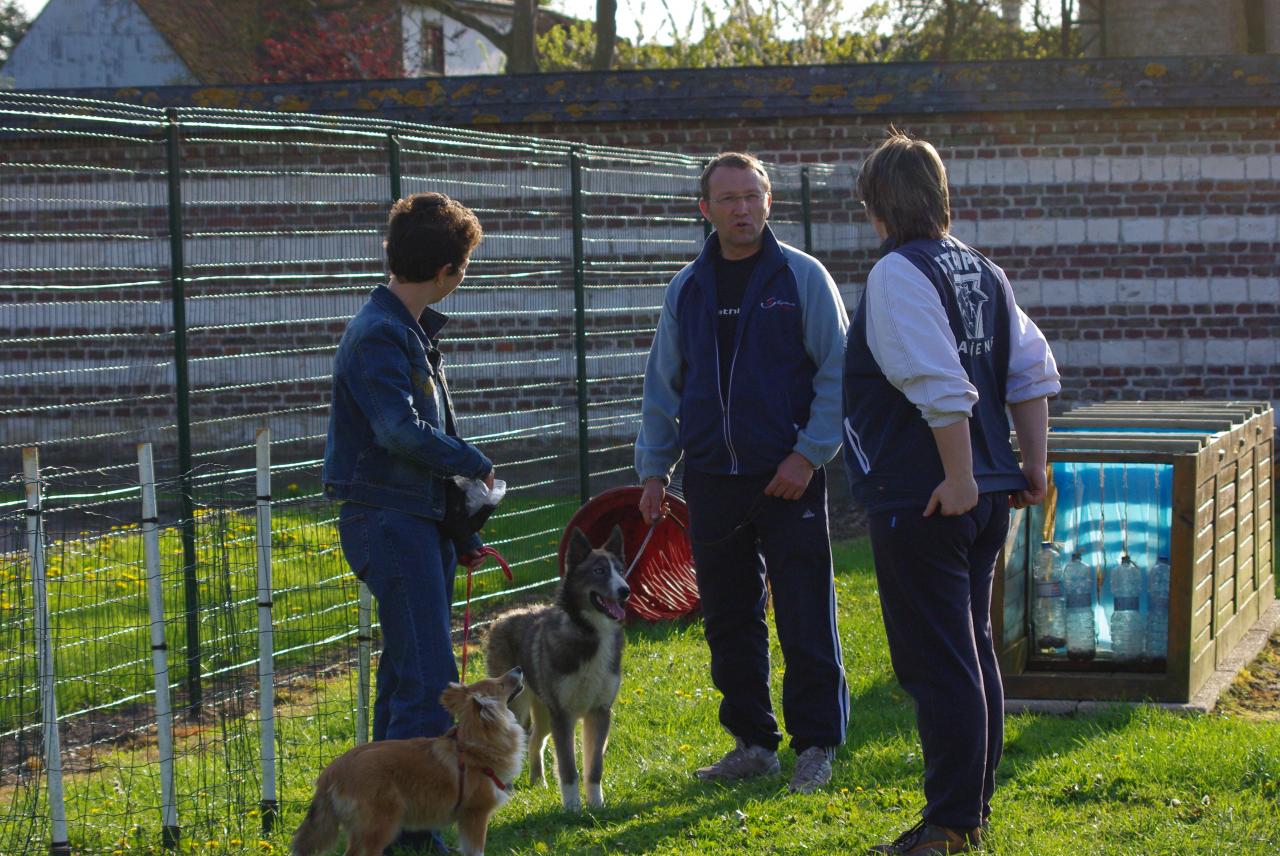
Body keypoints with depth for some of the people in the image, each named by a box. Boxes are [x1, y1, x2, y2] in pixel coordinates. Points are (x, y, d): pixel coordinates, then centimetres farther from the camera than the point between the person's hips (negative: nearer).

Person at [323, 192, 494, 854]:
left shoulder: (415, 330, 16)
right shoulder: (377, 336, -15)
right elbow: (402, 431, -27)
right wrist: (476, 464, -11)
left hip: (421, 520, 10)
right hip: (387, 518, -10)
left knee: (406, 676, 13)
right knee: (429, 680, -13)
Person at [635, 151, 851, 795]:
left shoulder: (802, 278, -2)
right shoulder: (687, 289, 11)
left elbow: (836, 373, -4)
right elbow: (662, 385, 16)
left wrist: (809, 453, -12)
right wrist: (653, 468, 11)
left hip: (788, 477, -4)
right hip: (712, 476, 4)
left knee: (805, 620, -3)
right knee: (729, 620, 9)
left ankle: (816, 745, 6)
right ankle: (753, 742, 19)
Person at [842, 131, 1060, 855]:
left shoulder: (898, 273, -13)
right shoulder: (984, 271, 12)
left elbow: (943, 389, -23)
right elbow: (1034, 370, 10)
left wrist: (960, 477, -20)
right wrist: (1032, 468, 12)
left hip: (924, 499, -9)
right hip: (988, 495, 9)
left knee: (937, 664, -4)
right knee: (973, 650, 16)